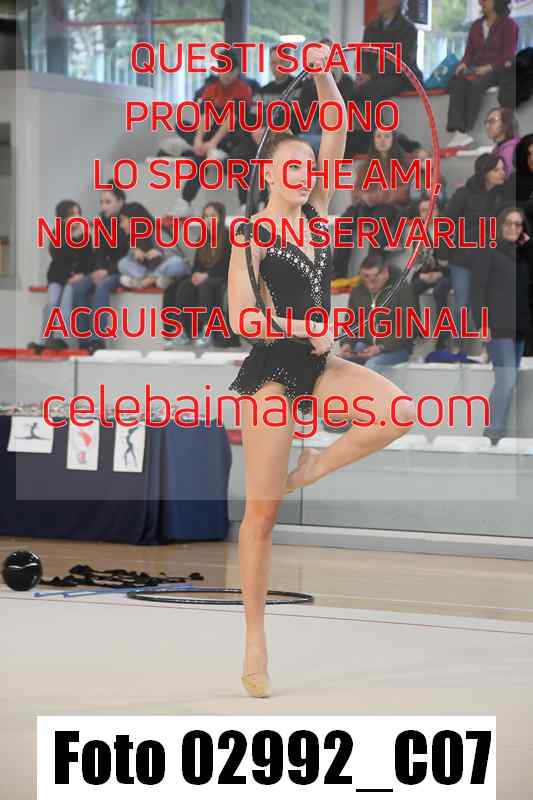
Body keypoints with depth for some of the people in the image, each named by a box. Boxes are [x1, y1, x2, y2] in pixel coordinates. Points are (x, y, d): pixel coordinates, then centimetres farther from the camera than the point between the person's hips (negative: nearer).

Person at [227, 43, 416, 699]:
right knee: (262, 510, -4)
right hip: (271, 369, -6)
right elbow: (241, 316, -16)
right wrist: (305, 330, -15)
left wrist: (324, 76, -10)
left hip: (316, 363, 6)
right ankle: (255, 641, 3)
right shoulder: (250, 235, -9)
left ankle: (311, 468, 3)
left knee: (398, 412, -19)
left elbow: (337, 132, 1)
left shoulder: (314, 211, 7)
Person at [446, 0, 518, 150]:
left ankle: (466, 131, -39)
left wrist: (488, 67, -21)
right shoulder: (477, 25, 20)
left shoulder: (509, 25, 3)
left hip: (497, 70, -5)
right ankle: (458, 131, -45)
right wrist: (464, 64, -7)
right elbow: (469, 51, 16)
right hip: (475, 69, 5)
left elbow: (508, 55, -7)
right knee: (456, 82, -30)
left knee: (476, 84, -38)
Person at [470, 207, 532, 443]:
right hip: (498, 326, -7)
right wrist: (481, 323, -17)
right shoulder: (488, 252, -3)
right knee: (507, 378, -16)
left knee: (507, 380, 8)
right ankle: (494, 431, -13)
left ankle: (497, 428, 14)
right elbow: (477, 289, -9)